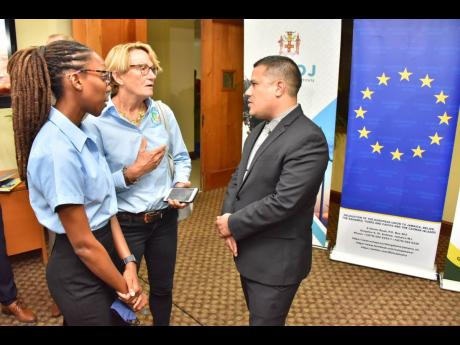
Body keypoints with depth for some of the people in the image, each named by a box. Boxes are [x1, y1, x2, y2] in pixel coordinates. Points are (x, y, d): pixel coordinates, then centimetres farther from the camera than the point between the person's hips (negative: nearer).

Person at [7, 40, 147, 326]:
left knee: (118, 319, 28)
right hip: (79, 273, -8)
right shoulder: (57, 149, -27)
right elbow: (83, 244, -23)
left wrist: (129, 262, -6)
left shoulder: (81, 133, 0)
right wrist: (126, 291, -10)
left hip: (99, 259, 8)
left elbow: (105, 205, 1)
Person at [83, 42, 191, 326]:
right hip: (124, 223, -4)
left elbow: (181, 158, 6)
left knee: (163, 287, 23)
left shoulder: (163, 112, -1)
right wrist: (132, 173, -25)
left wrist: (181, 183, -13)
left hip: (165, 218, 5)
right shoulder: (95, 121, -16)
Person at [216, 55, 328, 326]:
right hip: (248, 251, 8)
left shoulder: (308, 139, -23)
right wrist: (228, 218, -8)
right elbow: (238, 177, 8)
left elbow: (283, 202, -29)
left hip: (276, 260, -8)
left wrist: (234, 225, -17)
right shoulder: (260, 129, 8)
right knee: (257, 316, 26)